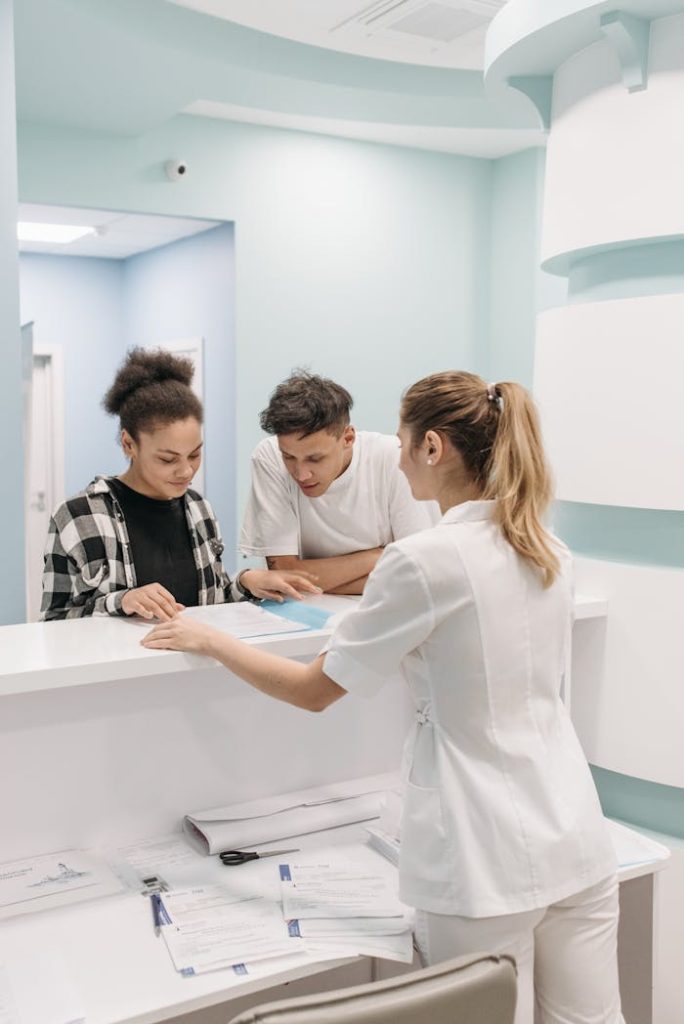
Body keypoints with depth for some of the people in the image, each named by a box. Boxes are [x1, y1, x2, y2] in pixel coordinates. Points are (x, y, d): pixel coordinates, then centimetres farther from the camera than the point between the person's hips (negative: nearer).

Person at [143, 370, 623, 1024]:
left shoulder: (424, 560, -17)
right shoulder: (549, 553, 4)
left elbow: (313, 690, -7)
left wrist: (207, 640, 6)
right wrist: (382, 607, 32)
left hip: (485, 859, -6)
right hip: (578, 843, 7)